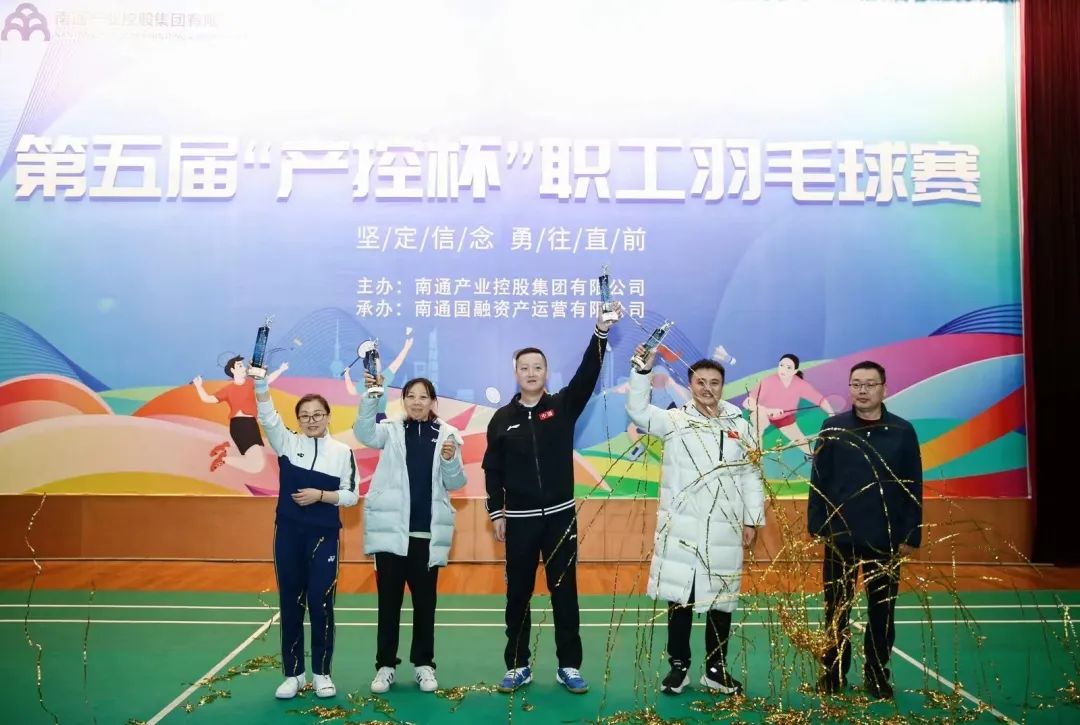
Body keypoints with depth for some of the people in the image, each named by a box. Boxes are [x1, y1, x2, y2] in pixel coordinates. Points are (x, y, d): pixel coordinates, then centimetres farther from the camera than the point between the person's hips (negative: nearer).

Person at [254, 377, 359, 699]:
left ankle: (321, 673, 16)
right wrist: (261, 382, -28)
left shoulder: (343, 452, -1)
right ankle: (293, 673, 20)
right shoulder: (288, 443, 2)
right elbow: (268, 416, -14)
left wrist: (320, 495, -15)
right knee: (290, 603, 8)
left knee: (321, 603, 1)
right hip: (288, 534, 2)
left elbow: (352, 495, -1)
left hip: (324, 536, -1)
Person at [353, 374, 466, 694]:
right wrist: (371, 395, -30)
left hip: (428, 532, 0)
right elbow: (364, 433, -18)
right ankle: (385, 665, 15)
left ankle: (424, 664, 20)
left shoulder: (446, 434, 3)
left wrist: (451, 460, -18)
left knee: (425, 600, 9)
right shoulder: (391, 431, 4)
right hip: (391, 528, 0)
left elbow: (455, 483, 3)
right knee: (389, 599, 6)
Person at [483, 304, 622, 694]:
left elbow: (588, 374, -14)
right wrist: (496, 513, -1)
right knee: (518, 594, 8)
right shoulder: (502, 418, 2)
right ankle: (518, 666, 19)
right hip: (519, 519, 0)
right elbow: (492, 469, 4)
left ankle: (569, 666, 16)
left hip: (561, 516, 0)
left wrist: (602, 330, -26)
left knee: (564, 592, 6)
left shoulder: (563, 406, 1)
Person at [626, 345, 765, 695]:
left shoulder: (739, 425, 7)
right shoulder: (674, 420, 2)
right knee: (679, 597, 4)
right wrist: (644, 369, -20)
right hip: (681, 526, -2)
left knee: (721, 600, 10)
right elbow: (637, 408, -9)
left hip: (725, 530, 2)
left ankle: (716, 668, 24)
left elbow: (751, 476, 9)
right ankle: (679, 666, 19)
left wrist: (752, 520, 5)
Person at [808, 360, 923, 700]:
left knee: (882, 610, 10)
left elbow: (913, 488, 0)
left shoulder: (903, 431, -1)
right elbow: (818, 481, 0)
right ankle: (833, 674, 23)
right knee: (836, 608, 10)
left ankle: (878, 675, 25)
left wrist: (911, 535, -2)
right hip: (840, 535, 0)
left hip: (886, 539, 0)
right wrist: (816, 525, -4)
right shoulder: (832, 428, -1)